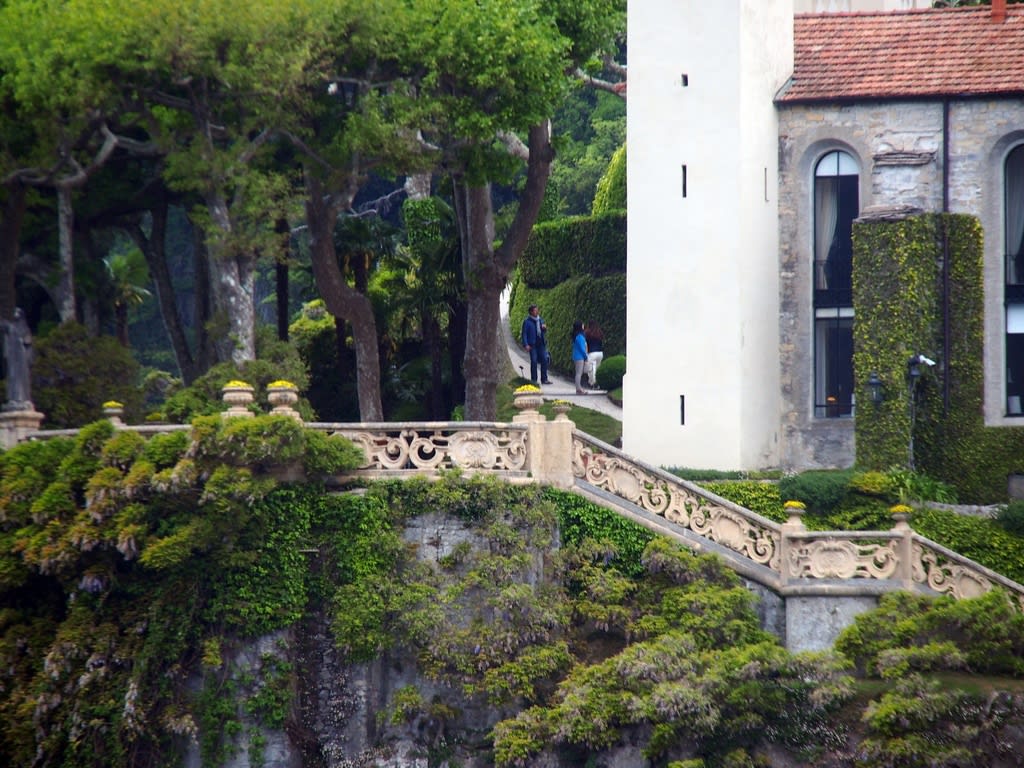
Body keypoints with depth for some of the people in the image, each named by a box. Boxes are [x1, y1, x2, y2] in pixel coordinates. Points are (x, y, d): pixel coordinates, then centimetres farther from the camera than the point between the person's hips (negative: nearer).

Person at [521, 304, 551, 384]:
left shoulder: (540, 320, 14)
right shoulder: (527, 321, -3)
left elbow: (544, 333, 22)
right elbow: (524, 334, -5)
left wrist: (544, 328, -2)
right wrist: (526, 345, -14)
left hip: (541, 344, 5)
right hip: (532, 344, -5)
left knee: (544, 360, 1)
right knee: (534, 361, -4)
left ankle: (544, 379, 8)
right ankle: (533, 380, 5)